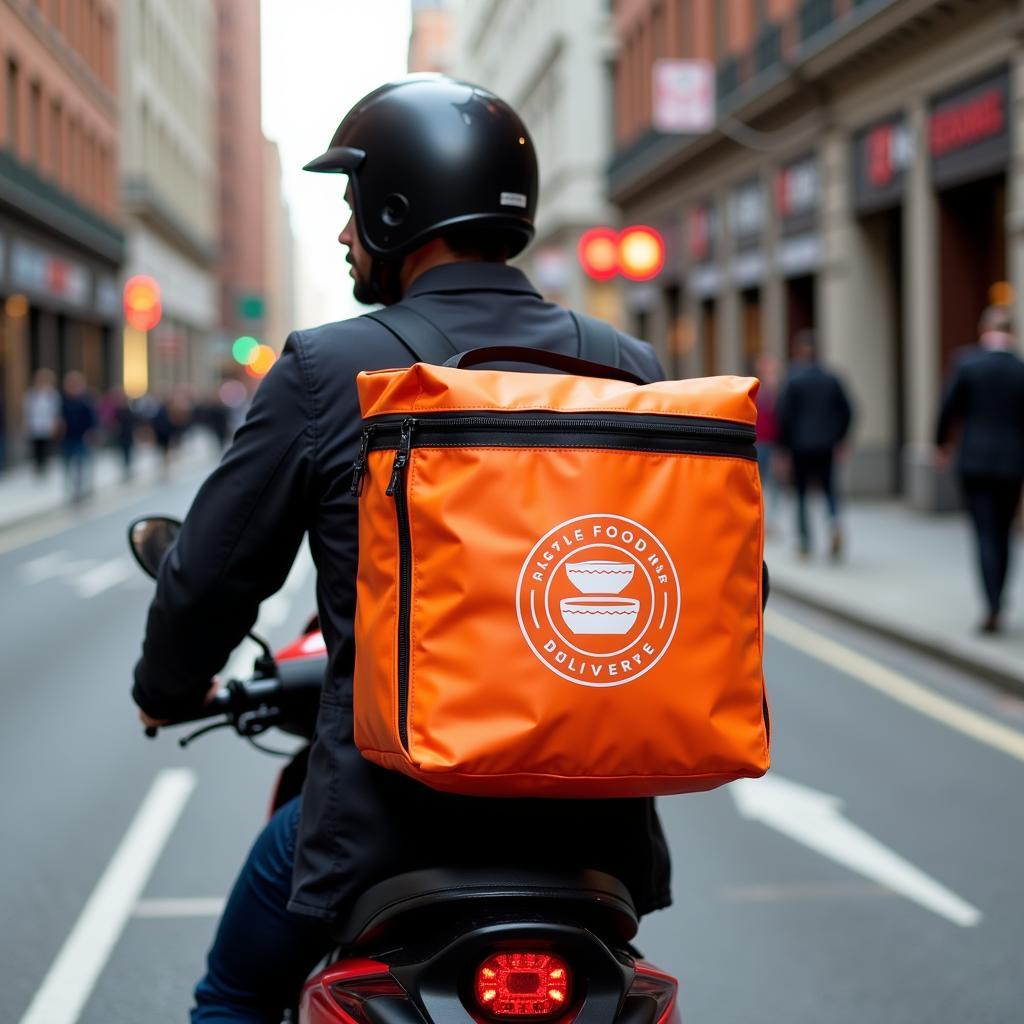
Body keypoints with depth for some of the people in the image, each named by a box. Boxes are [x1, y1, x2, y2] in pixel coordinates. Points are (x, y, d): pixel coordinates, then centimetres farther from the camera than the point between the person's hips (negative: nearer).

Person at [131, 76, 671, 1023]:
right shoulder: (632, 369, -1)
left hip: (395, 807, -3)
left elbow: (213, 572, -2)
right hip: (592, 822, 4)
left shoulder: (325, 372, -10)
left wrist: (166, 691, 20)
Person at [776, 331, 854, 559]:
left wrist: (784, 446, -1)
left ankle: (805, 542, 5)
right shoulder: (831, 379, 3)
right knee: (829, 487, 12)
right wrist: (837, 438, 14)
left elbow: (784, 415, -9)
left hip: (800, 446, -3)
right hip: (826, 447, 3)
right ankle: (835, 522, -17)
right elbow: (846, 412, 4)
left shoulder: (793, 380, -7)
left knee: (801, 492, 7)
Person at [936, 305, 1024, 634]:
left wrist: (943, 443, 13)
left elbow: (948, 409, -4)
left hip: (974, 461, -2)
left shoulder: (966, 364, -7)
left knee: (986, 535, -3)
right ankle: (997, 604, 19)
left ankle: (993, 609, -15)